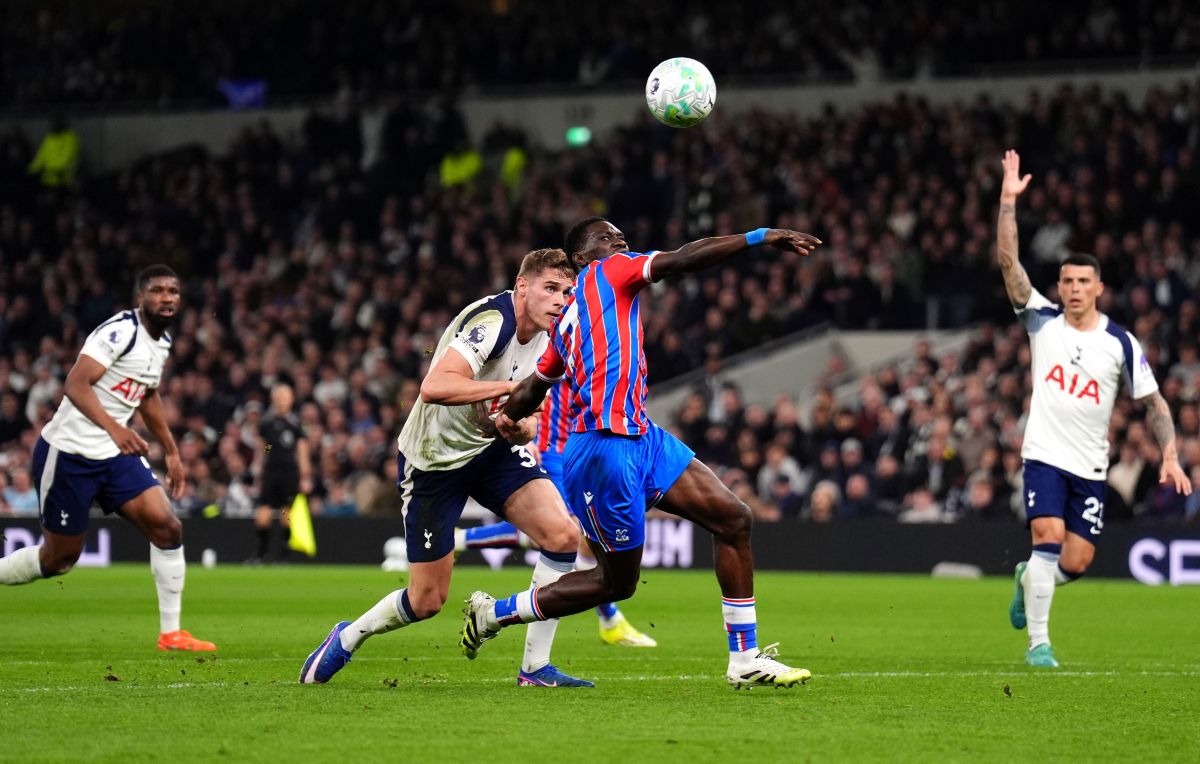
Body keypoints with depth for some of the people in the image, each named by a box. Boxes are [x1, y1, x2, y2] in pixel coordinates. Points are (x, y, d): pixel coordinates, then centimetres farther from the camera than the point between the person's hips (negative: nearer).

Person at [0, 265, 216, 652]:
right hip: (69, 453, -8)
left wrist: (171, 452, 27)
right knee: (60, 557, 1)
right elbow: (76, 384, -28)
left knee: (167, 528, -6)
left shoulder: (163, 342, 10)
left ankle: (171, 633, 1)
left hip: (115, 453, 8)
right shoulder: (120, 330, -18)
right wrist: (114, 428, -38)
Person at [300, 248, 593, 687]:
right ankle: (347, 638, 30)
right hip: (433, 459, -7)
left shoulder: (551, 339, 0)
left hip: (491, 447, 7)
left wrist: (523, 425, -14)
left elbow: (526, 417, 11)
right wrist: (512, 387, -39)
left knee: (564, 536, -16)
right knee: (427, 600, 0)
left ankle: (535, 667, -7)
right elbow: (434, 387, -40)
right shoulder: (493, 320, -26)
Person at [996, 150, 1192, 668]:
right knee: (1049, 538, -20)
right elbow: (1008, 262, -8)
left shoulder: (1120, 344, 0)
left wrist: (1170, 457, -8)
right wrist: (1008, 200, -16)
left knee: (1076, 562, -2)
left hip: (1091, 468, 1)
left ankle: (1029, 578, 32)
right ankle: (1038, 642, -12)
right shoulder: (1042, 322, -1)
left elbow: (1153, 402, 4)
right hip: (1044, 456, -1)